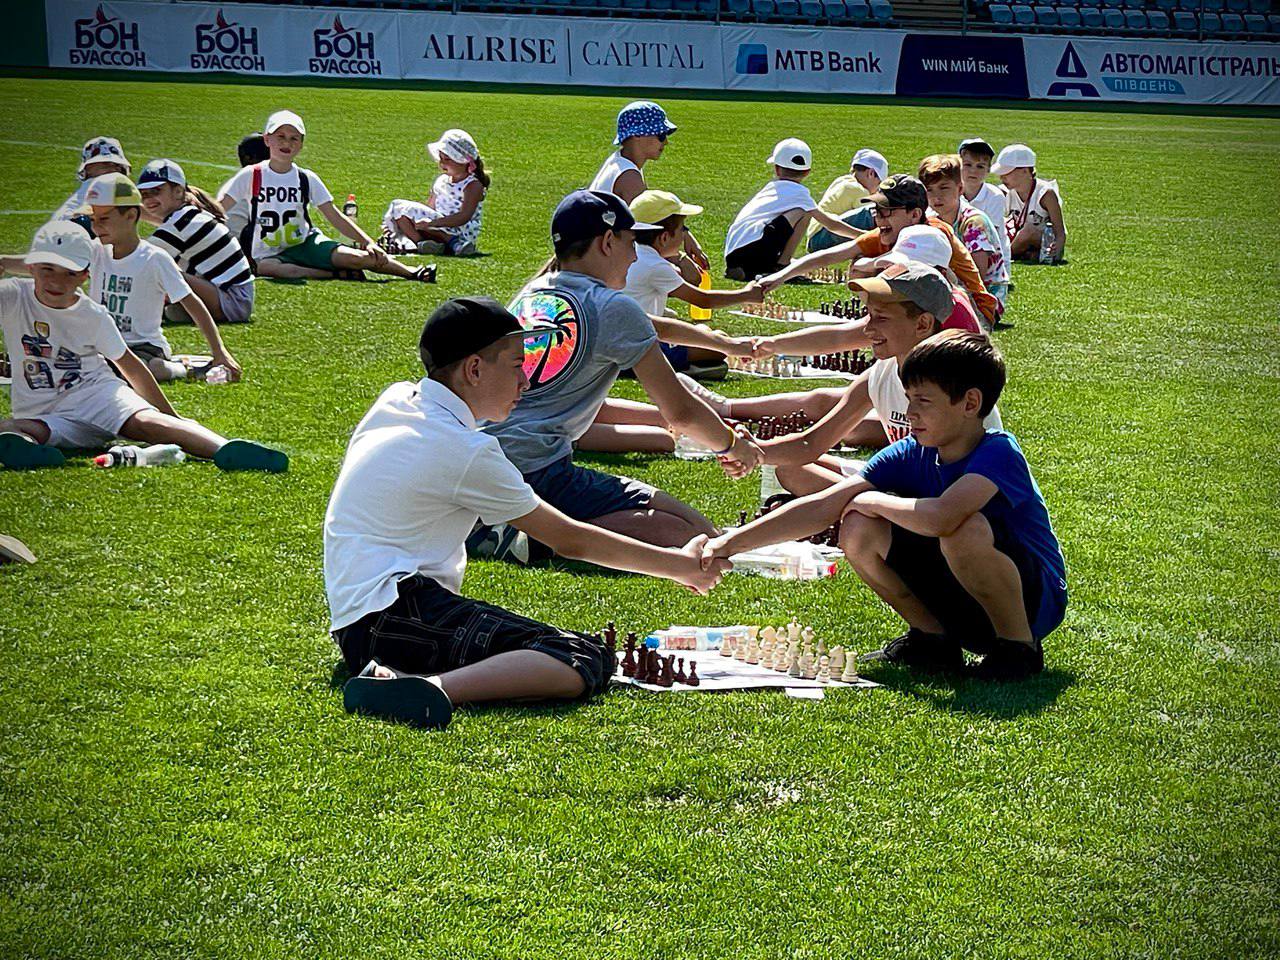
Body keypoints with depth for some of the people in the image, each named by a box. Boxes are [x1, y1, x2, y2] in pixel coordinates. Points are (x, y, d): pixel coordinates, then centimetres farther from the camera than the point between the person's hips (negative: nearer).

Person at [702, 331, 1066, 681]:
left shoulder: (998, 453, -24)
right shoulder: (910, 455, -4)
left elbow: (940, 518, -42)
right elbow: (823, 507, -7)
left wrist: (872, 501, -22)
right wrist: (728, 544, -13)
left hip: (1036, 601, -6)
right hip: (965, 612, 6)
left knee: (965, 528, -36)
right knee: (858, 530, -11)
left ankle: (1019, 646, -12)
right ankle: (933, 640, 5)